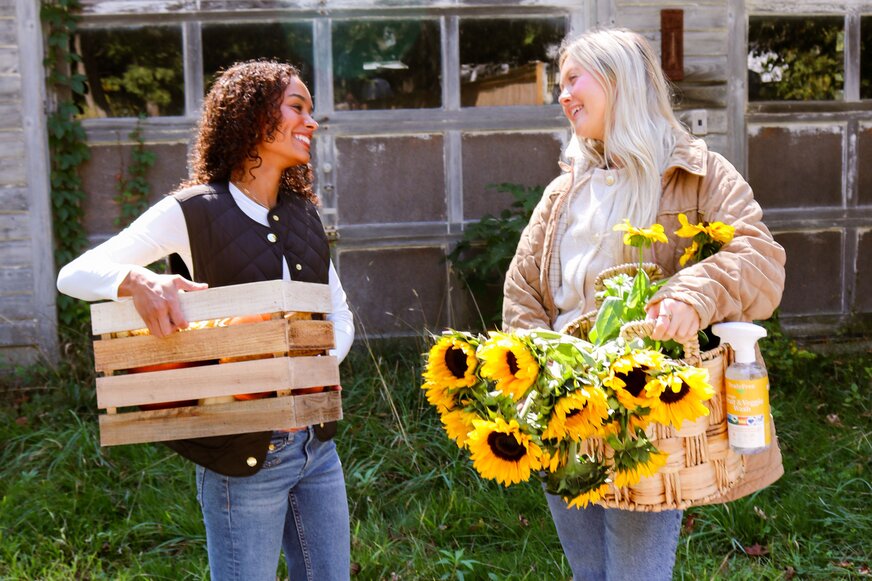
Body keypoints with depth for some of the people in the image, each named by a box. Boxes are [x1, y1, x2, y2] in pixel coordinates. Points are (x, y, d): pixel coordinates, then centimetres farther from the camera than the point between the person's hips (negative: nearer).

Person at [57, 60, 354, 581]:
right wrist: (137, 279, -34)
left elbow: (340, 314, 12)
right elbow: (75, 274, -12)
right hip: (244, 456, -6)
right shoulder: (194, 212, -11)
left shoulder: (303, 211, 7)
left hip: (317, 443, 6)